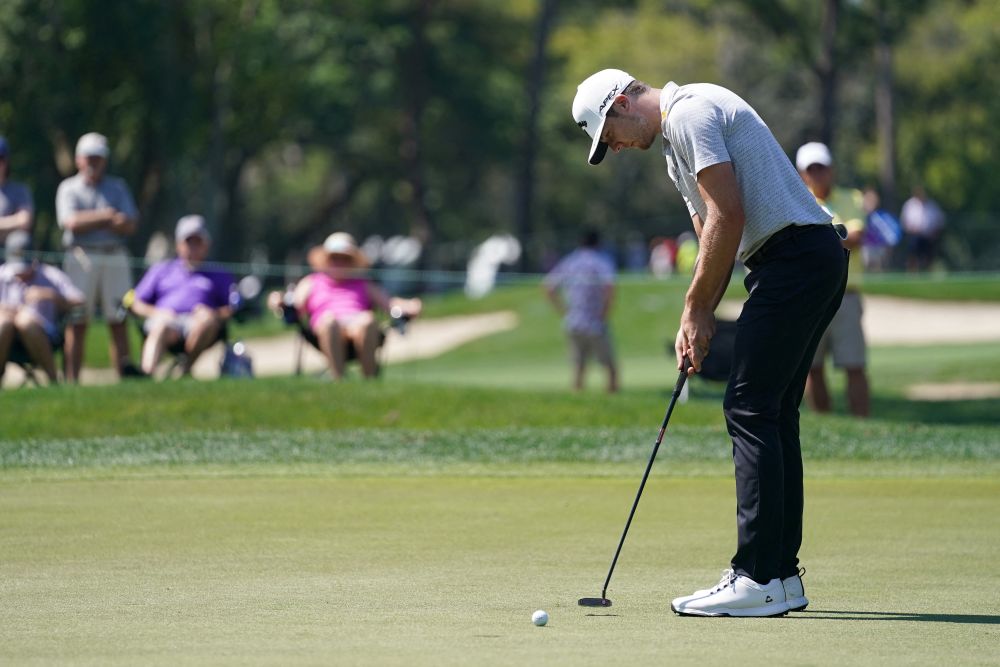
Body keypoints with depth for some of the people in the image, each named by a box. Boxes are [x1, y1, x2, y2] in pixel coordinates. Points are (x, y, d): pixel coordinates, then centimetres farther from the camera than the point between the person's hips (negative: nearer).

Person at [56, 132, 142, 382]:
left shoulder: (117, 187, 15)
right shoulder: (68, 188, 10)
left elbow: (129, 225, 2)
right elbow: (72, 223, -7)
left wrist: (91, 221, -7)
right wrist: (106, 216, -5)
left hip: (115, 258, 2)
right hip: (81, 257, -2)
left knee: (118, 321, -2)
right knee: (77, 322, -6)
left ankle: (126, 370, -5)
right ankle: (72, 380, -7)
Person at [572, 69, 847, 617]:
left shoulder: (688, 112, -9)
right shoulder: (675, 144, 24)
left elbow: (729, 215, -16)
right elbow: (714, 232, 23)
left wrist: (696, 307, -9)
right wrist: (697, 323, 10)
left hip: (792, 257, -10)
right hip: (816, 262, 10)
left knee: (750, 410, -11)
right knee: (773, 415, 11)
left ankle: (758, 579, -13)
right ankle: (782, 576, 12)